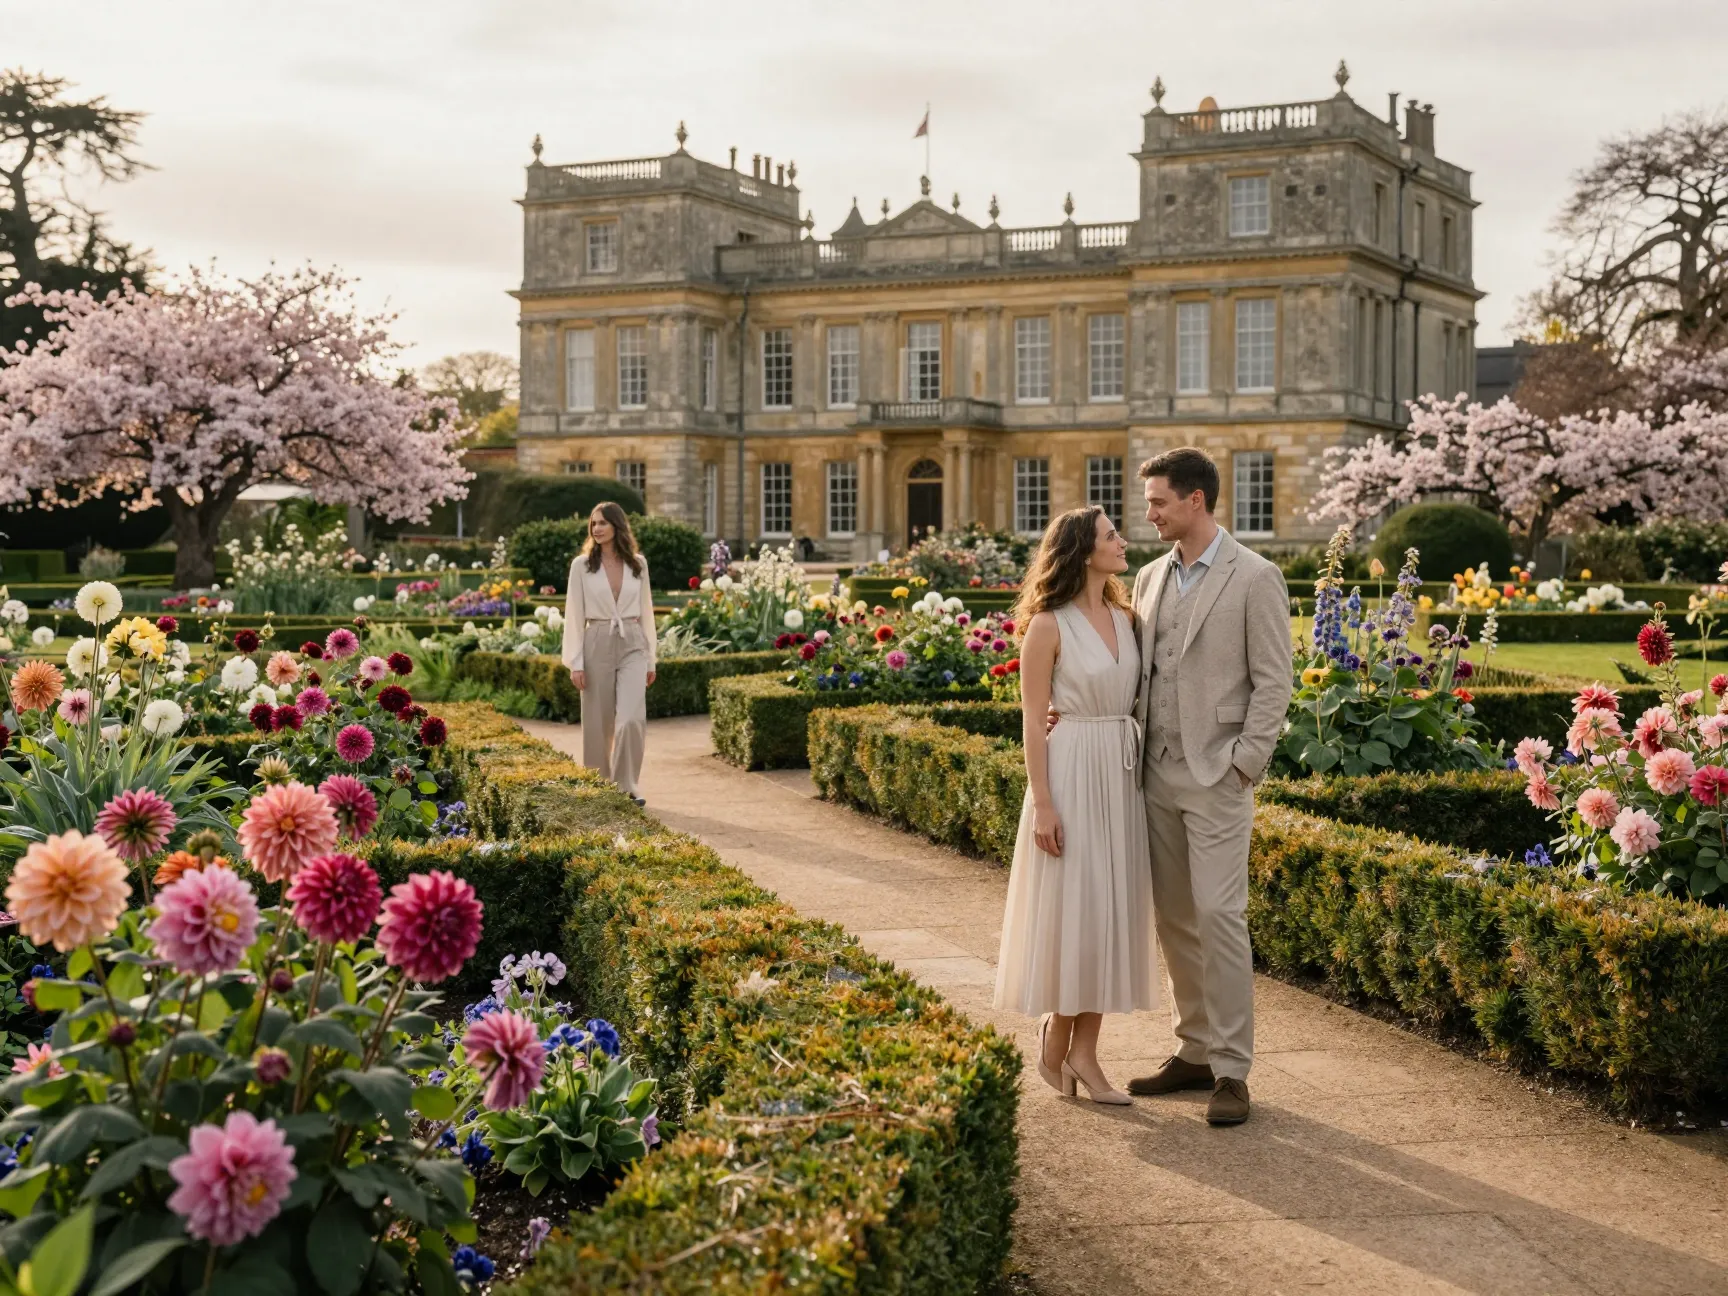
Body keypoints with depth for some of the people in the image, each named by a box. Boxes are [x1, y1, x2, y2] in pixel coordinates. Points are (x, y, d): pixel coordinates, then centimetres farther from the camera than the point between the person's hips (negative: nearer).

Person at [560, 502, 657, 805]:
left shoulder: (638, 564, 6)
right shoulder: (582, 564, 0)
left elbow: (646, 611, 12)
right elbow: (574, 614, -1)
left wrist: (651, 659, 11)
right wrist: (575, 662, -6)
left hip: (632, 646, 1)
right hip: (597, 645, -1)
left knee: (632, 718, -14)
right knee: (598, 722, 5)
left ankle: (626, 786, -3)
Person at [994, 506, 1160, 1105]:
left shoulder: (1125, 619, 10)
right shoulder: (1049, 626, -8)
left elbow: (1137, 699, 14)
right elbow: (1033, 720, -9)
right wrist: (1042, 804, -14)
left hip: (1124, 774, 7)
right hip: (1073, 770, -7)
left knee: (1112, 907, 7)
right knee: (1072, 907, -3)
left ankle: (1085, 1052, 14)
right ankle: (1054, 1040, 16)